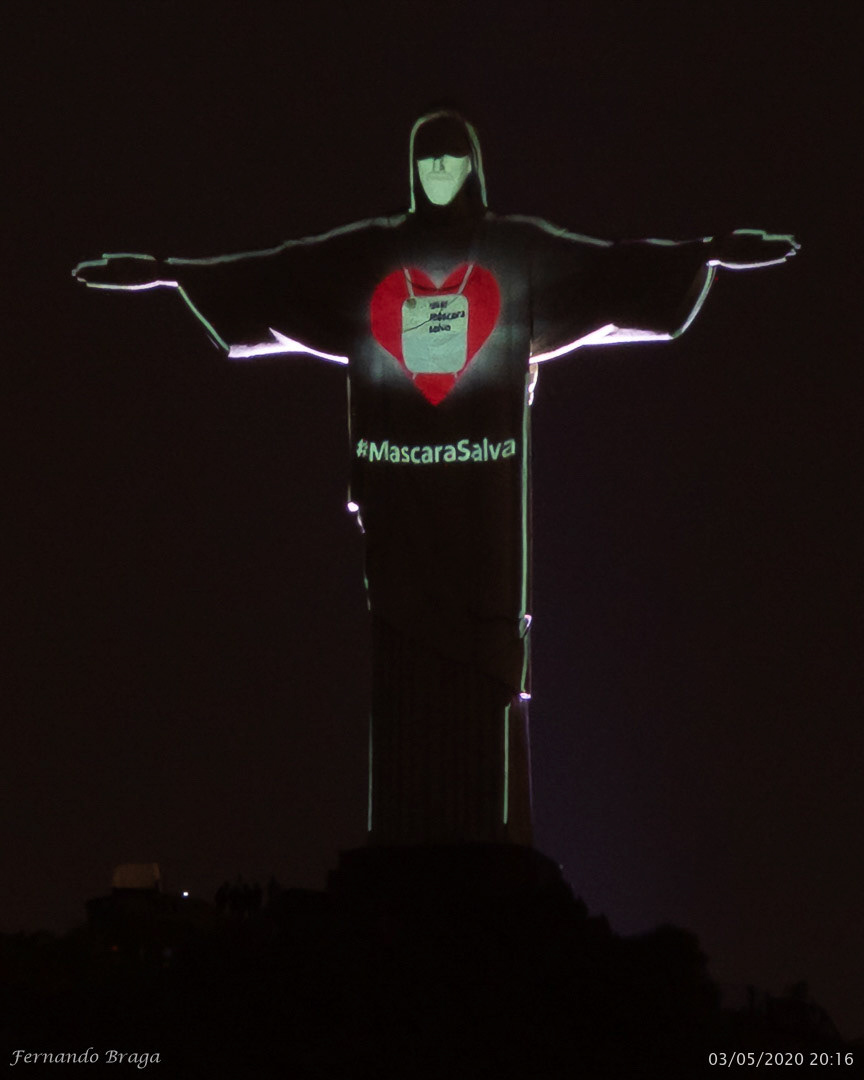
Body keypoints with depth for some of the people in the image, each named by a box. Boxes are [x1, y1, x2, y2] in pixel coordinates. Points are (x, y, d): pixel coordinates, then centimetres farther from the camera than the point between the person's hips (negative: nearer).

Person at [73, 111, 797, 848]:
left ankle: (493, 832, -3)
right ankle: (404, 834, -1)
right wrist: (164, 271, 0)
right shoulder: (367, 253, 10)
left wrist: (712, 253, -10)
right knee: (403, 657, -2)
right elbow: (264, 272, 7)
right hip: (398, 486, 1)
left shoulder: (519, 249, 7)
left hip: (486, 490, -1)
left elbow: (622, 264, 1)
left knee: (487, 653, -5)